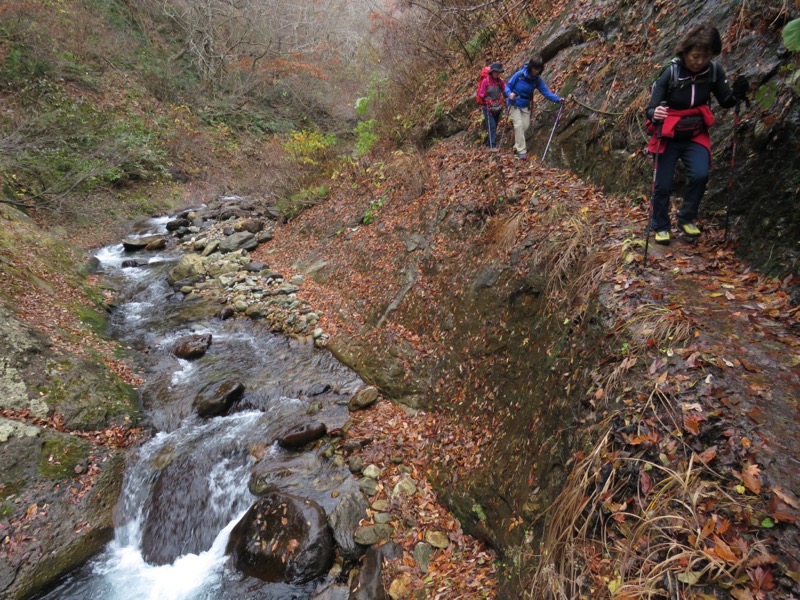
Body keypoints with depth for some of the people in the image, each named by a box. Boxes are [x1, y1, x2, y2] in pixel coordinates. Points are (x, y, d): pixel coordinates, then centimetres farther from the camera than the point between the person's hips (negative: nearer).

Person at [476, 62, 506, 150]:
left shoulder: (500, 81, 1)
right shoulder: (485, 81, -12)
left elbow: (506, 91, -3)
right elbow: (481, 94, -8)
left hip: (497, 107, 5)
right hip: (488, 107, -5)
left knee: (495, 126, 12)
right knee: (492, 126, -12)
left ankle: (489, 142, 26)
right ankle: (492, 146, -12)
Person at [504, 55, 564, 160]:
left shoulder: (538, 80, -6)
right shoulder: (519, 75, -15)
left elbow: (546, 91, -12)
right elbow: (508, 86, -7)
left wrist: (558, 98, -27)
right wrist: (509, 93, -29)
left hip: (526, 105, 4)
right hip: (514, 104, -4)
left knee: (525, 125, 4)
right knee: (519, 124, -15)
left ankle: (517, 145, 27)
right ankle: (521, 150, -13)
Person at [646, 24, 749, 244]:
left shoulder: (714, 71, -8)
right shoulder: (670, 73, -17)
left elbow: (725, 102, 0)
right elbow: (651, 109, -19)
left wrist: (737, 94, -23)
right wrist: (655, 114, -43)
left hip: (696, 136, 2)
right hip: (668, 137, -2)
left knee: (700, 175, -19)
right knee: (663, 185, -1)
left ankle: (686, 219, 4)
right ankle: (660, 226, 22)